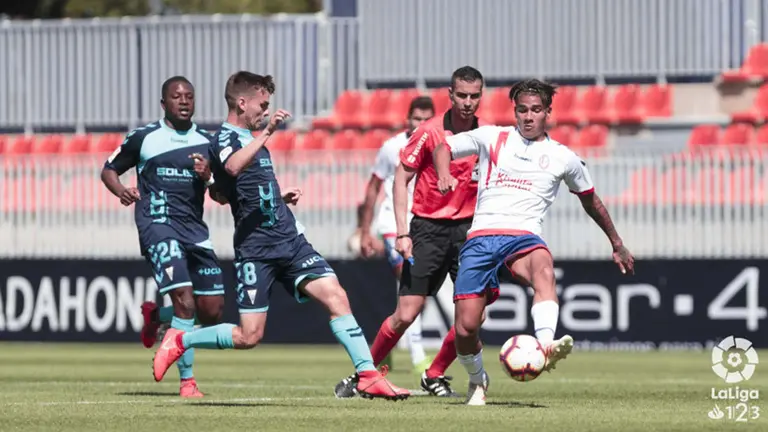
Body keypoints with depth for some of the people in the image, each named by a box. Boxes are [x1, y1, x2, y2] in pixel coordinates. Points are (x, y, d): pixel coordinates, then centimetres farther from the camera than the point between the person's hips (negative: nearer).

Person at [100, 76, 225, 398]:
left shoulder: (207, 143, 11)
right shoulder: (143, 138, 3)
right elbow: (109, 169, 12)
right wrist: (120, 190, -8)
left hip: (194, 227, 5)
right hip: (158, 223, -5)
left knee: (212, 310, 1)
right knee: (184, 299, -20)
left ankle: (155, 315, 31)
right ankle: (187, 381, -12)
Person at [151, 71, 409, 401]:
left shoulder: (253, 139, 18)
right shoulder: (224, 139, -9)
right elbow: (233, 166, -35)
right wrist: (267, 133, -40)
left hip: (290, 240, 8)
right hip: (256, 248, -8)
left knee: (336, 296, -9)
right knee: (249, 336, -7)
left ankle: (368, 376, -11)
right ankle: (179, 341, 15)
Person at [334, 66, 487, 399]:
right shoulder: (430, 132, -9)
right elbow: (401, 179, -5)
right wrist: (402, 232, -12)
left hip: (467, 228, 3)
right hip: (428, 227, -3)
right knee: (406, 314, -6)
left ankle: (435, 376, 10)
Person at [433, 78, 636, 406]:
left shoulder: (563, 158, 14)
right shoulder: (492, 138, 13)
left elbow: (590, 200, 28)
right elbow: (444, 148, 18)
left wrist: (617, 245, 34)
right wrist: (444, 176, -5)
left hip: (523, 236, -1)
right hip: (481, 237, 1)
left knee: (543, 265, -40)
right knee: (465, 328, -9)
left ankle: (546, 346, -60)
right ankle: (477, 380, 23)